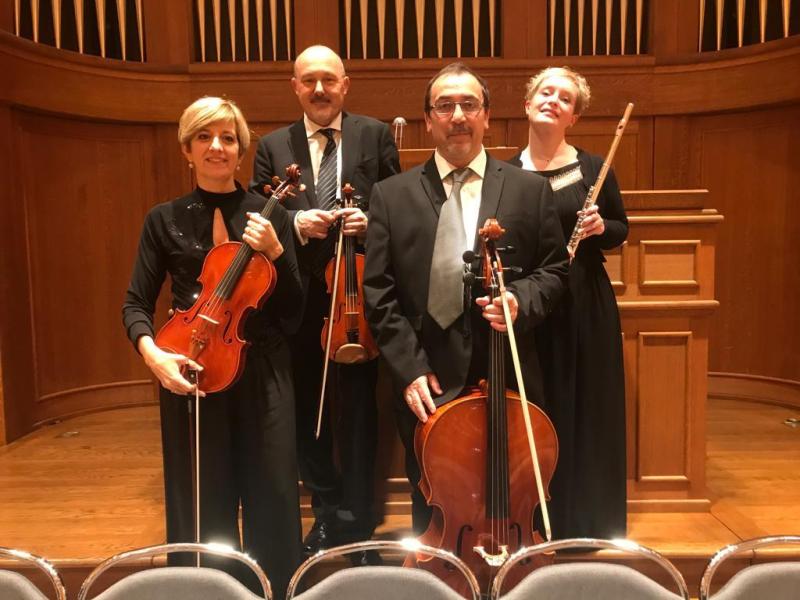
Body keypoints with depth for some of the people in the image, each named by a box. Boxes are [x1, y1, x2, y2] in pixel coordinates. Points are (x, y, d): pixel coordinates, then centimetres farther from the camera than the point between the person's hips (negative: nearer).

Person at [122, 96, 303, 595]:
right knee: (203, 507, 10)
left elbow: (293, 307, -1)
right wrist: (152, 353, -17)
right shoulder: (165, 219, 2)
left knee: (272, 502, 6)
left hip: (263, 373, 0)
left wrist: (274, 251, -16)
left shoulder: (270, 216, 2)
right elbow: (137, 304, 2)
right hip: (191, 372, 0)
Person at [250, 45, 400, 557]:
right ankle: (327, 511, 34)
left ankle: (356, 522, 25)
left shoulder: (375, 135, 4)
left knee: (357, 412, 7)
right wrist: (294, 223, -15)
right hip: (298, 299, 3)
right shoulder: (273, 145, 8)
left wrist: (370, 221, -16)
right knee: (306, 411, 13)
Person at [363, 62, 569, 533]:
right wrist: (410, 370, -7)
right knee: (432, 514, 14)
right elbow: (378, 292, 1)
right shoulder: (391, 195, 4)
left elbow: (554, 270, 8)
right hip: (428, 387, 0)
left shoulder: (530, 190, 6)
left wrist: (520, 300, -13)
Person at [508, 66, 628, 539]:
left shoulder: (592, 168, -1)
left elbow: (622, 229, 7)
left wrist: (600, 227, -13)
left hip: (586, 308, 0)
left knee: (586, 415, 7)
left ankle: (587, 524, 26)